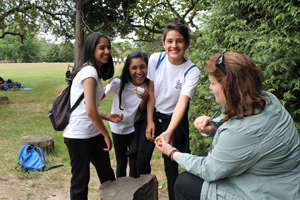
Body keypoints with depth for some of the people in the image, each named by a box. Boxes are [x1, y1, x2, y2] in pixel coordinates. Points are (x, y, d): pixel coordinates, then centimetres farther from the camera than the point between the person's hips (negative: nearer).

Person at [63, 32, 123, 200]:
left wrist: (107, 117, 4)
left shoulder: (95, 72, 14)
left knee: (107, 174, 16)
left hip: (93, 134, 10)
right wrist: (106, 135, -14)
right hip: (78, 135, -9)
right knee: (81, 181, 7)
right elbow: (90, 111, -24)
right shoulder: (89, 71, -17)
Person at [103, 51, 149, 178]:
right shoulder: (119, 83, -23)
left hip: (135, 128, 1)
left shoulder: (148, 87, -17)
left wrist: (144, 99, -31)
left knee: (135, 164, -2)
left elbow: (142, 111, -10)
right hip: (118, 127, 0)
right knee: (121, 163, 12)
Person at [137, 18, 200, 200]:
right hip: (154, 114, 3)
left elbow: (182, 102, -29)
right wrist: (150, 121, -7)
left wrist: (169, 132, -41)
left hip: (175, 119, -2)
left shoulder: (192, 71, -19)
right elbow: (151, 91, -4)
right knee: (142, 159, 1)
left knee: (171, 166, -1)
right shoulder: (156, 59, -11)